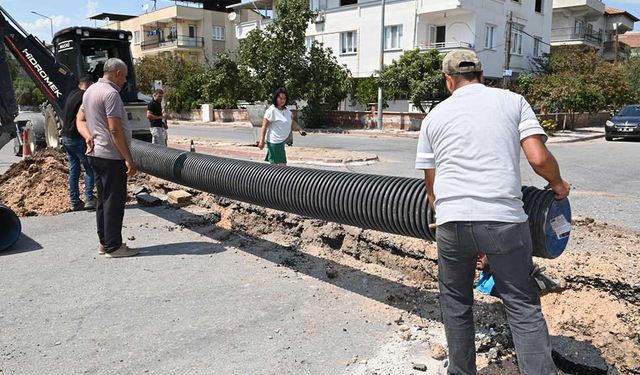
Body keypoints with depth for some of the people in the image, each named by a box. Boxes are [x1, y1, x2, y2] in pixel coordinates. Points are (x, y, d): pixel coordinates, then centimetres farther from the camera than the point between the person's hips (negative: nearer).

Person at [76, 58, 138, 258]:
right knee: (114, 201, -4)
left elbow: (80, 120, 15)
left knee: (103, 199, 15)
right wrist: (129, 158, -19)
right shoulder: (111, 93, -17)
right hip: (111, 156, -10)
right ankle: (113, 247, 2)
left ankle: (104, 242, 23)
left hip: (96, 154, 10)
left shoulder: (91, 90, 14)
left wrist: (89, 137, -2)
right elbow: (115, 130, -21)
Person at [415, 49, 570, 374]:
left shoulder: (434, 116, 14)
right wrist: (558, 185, 19)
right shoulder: (513, 101, 10)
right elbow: (539, 158, -1)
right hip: (505, 220, -1)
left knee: (455, 303, 19)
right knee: (523, 306, 10)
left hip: (452, 222, 2)